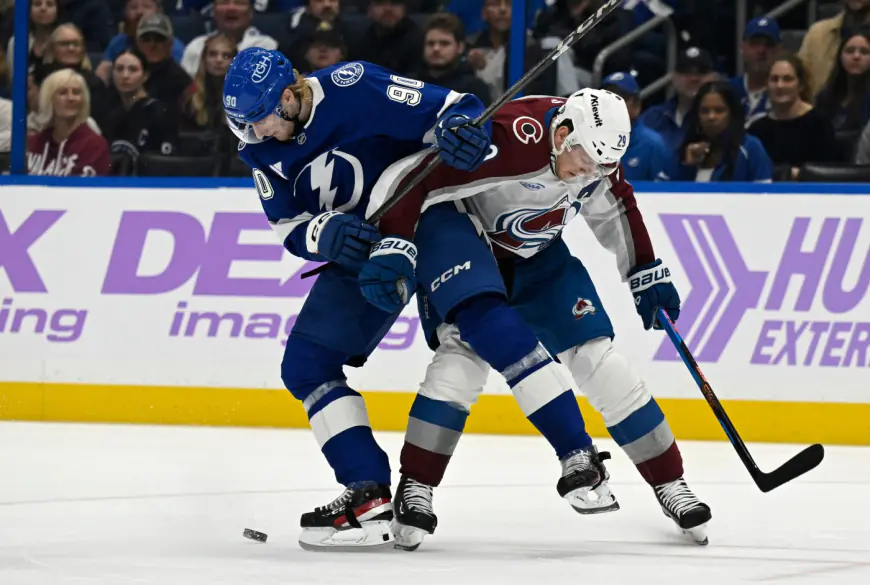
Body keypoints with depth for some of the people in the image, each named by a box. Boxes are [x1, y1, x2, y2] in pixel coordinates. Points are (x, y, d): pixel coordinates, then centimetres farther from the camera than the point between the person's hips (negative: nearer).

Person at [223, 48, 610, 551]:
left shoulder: (354, 88, -21)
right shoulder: (261, 148, 0)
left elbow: (454, 109, -19)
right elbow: (290, 227, 5)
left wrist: (460, 130, -43)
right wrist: (325, 233, -18)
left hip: (429, 211, -7)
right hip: (362, 244, 7)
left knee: (477, 312, -30)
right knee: (305, 364, -3)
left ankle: (579, 458, -29)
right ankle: (371, 499, -5)